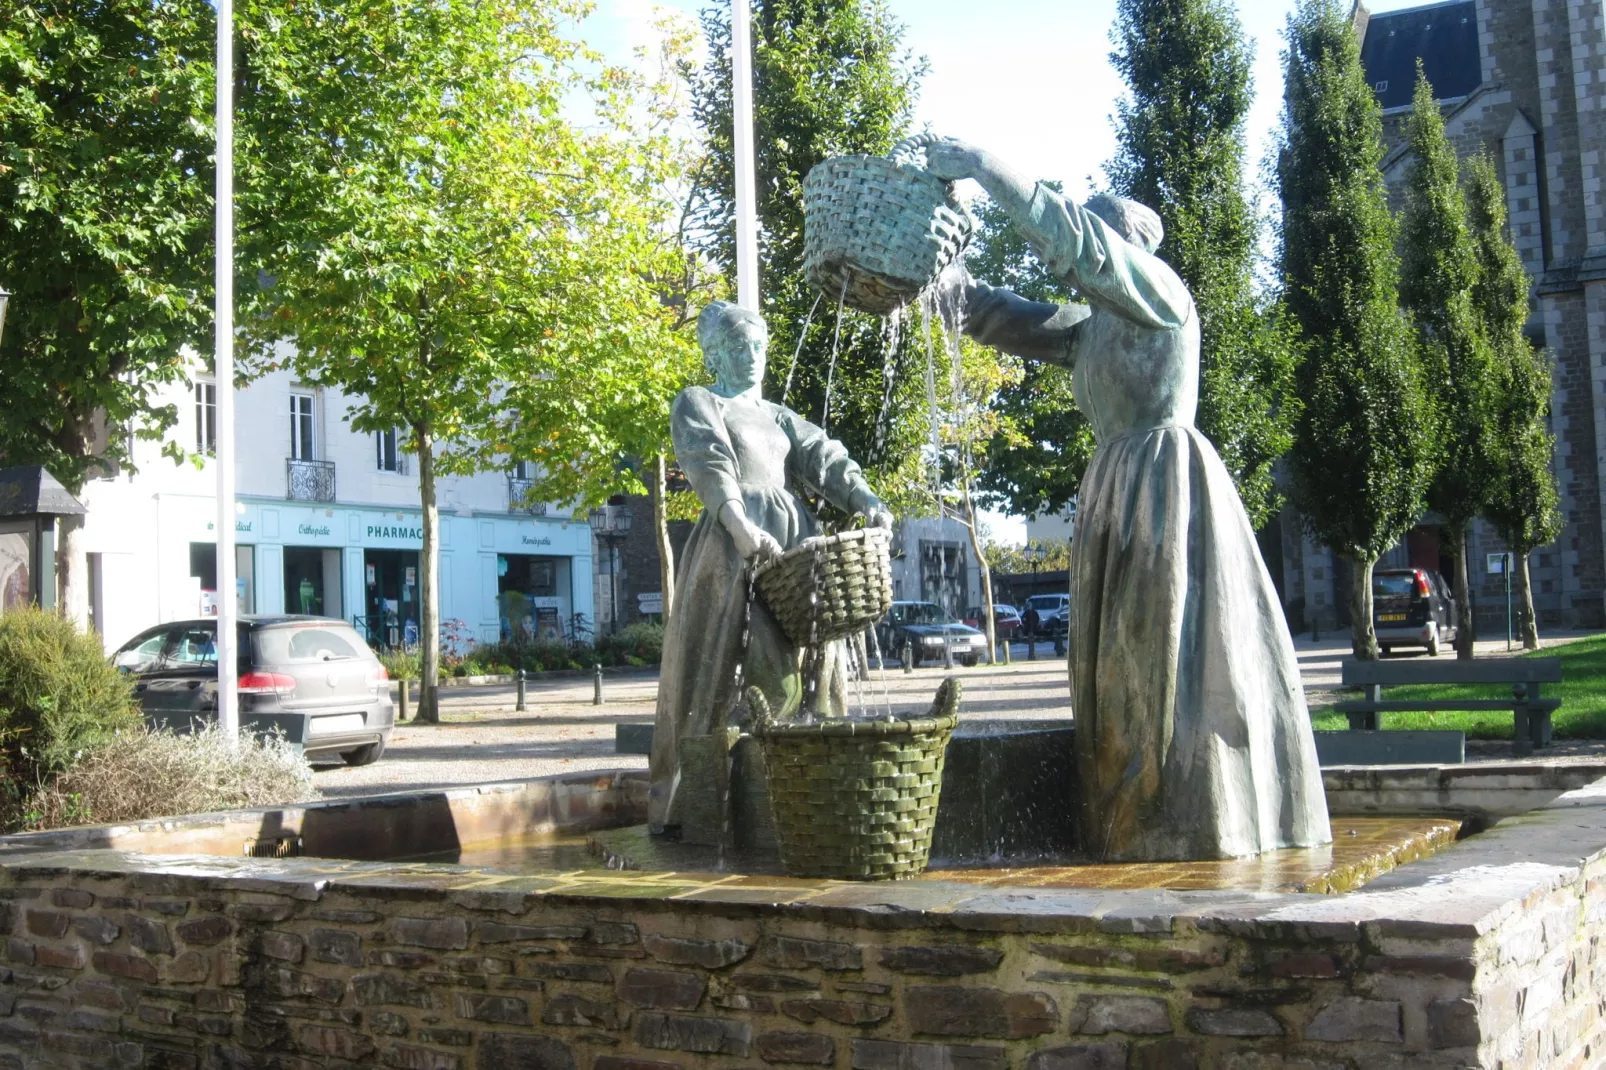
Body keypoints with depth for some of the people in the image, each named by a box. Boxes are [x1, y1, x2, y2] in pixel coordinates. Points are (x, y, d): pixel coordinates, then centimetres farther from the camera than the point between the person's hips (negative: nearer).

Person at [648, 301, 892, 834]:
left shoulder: (778, 415, 24)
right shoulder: (696, 403, 7)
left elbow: (824, 457, 8)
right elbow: (710, 465, -12)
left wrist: (866, 499, -11)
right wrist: (740, 525, -30)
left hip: (794, 540, 7)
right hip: (733, 544, -6)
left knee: (807, 658, 3)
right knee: (725, 666, -11)